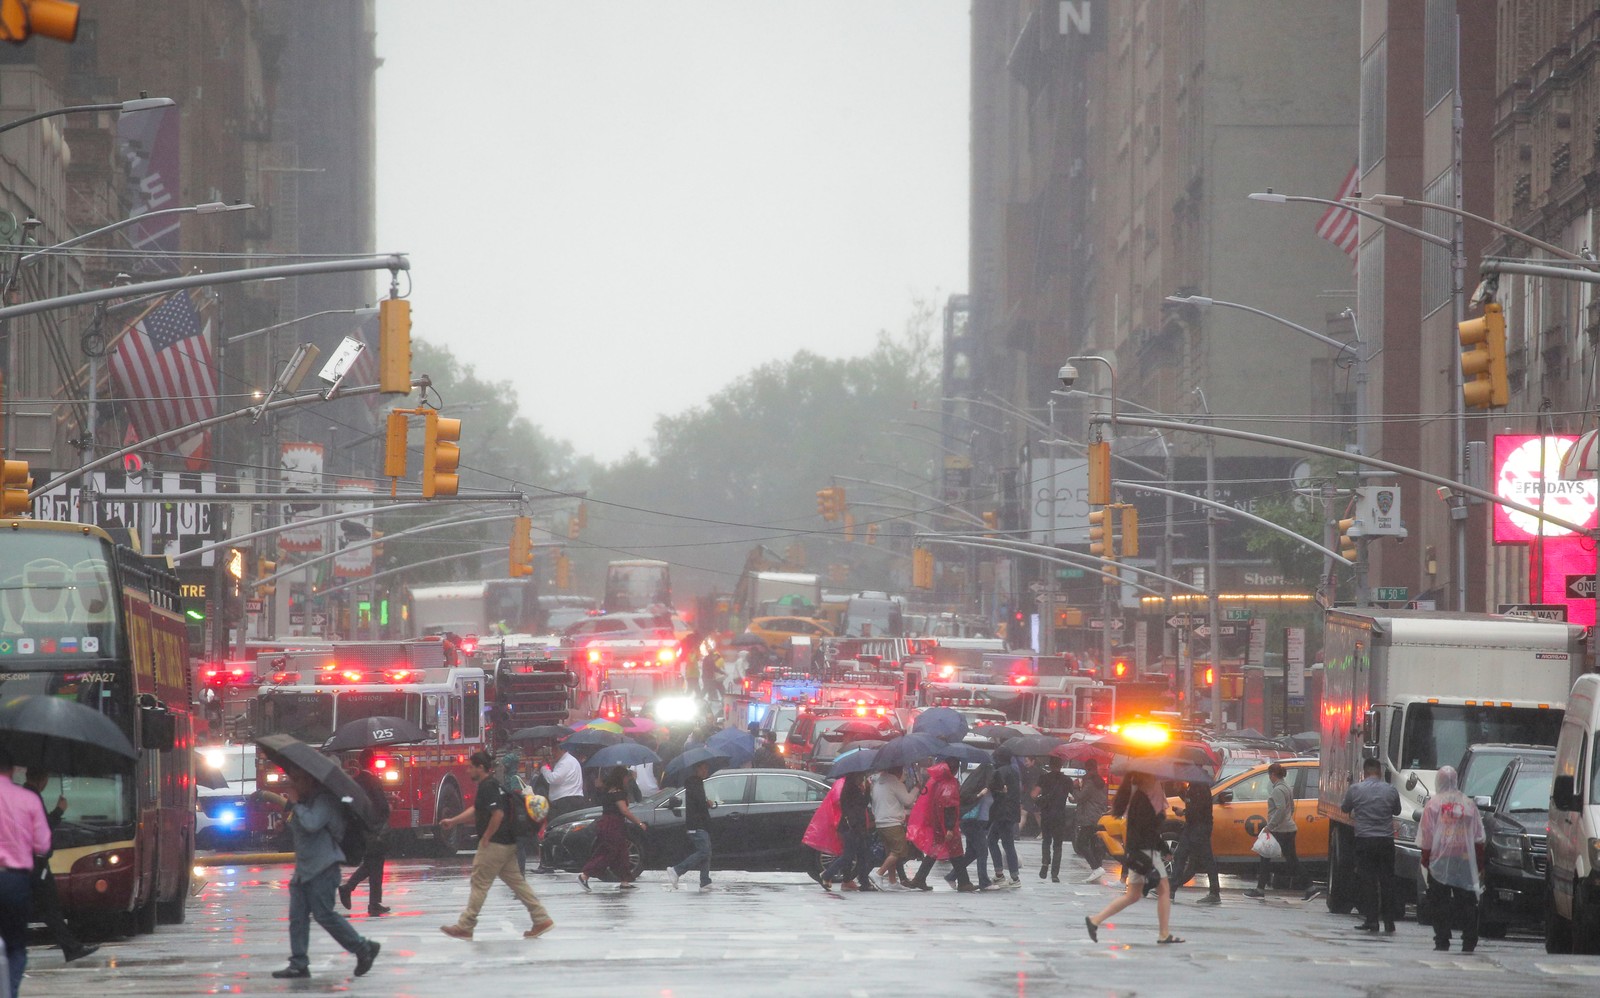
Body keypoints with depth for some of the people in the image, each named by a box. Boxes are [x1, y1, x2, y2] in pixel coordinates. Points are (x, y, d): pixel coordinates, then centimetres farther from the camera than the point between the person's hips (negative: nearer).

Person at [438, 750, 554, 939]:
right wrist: (453, 821, 29)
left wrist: (486, 837, -17)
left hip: (493, 844, -10)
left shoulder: (487, 787, -16)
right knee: (516, 881, 10)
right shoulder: (493, 784, 16)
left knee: (480, 883, -3)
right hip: (507, 844, 10)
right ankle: (542, 919, 7)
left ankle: (464, 927, 3)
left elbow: (497, 814, -26)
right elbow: (475, 810, 27)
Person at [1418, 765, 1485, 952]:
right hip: (1465, 860, 2)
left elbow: (1426, 838, -2)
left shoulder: (1433, 804, -2)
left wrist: (1425, 859, 7)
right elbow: (1478, 838, 9)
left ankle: (1442, 940, -3)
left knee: (1440, 903, 1)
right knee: (1467, 902, 5)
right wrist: (1480, 862, 15)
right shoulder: (1469, 804, 5)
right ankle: (1469, 942, 0)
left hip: (1440, 860, -2)